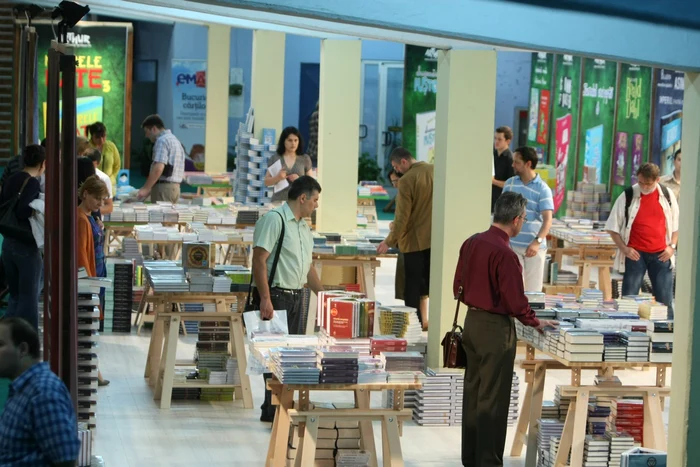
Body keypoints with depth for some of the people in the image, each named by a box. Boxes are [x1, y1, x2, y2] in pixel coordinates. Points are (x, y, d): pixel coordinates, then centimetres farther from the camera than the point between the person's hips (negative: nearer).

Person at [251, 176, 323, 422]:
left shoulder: (304, 226, 17)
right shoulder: (274, 219, -12)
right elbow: (259, 259, -18)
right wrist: (265, 298, -23)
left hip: (295, 296, 9)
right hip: (274, 295, -9)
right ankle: (272, 410, -2)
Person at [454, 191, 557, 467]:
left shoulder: (471, 243, 3)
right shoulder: (504, 254, -22)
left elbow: (458, 287, 11)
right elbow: (516, 301, -19)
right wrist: (536, 322, -3)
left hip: (471, 321, 8)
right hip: (495, 329, -8)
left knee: (473, 392, 16)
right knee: (492, 400, 0)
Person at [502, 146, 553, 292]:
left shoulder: (543, 189, -6)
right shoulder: (509, 183, 7)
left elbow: (547, 220, -14)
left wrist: (537, 242, -28)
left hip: (534, 247, -3)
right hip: (512, 244, 3)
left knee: (533, 288, 2)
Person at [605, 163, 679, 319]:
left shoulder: (667, 195, 5)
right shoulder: (628, 196, -2)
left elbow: (676, 224, 15)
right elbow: (613, 227, 3)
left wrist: (672, 246, 1)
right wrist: (624, 248, -8)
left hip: (660, 254, 2)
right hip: (635, 254, -1)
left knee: (665, 299, 3)